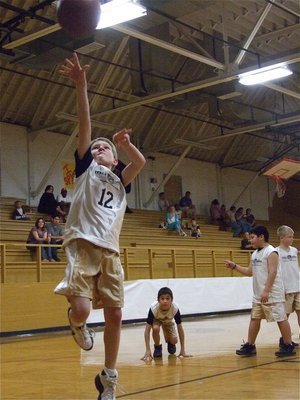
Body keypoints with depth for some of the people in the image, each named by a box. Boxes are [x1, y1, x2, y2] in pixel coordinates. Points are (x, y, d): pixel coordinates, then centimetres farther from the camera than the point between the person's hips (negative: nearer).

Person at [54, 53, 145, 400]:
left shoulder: (120, 181, 22)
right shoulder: (85, 168, 13)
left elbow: (141, 162, 4)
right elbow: (85, 127, 1)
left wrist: (125, 143, -8)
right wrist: (81, 86, -9)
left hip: (110, 252, 4)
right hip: (82, 245, -4)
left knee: (114, 314, 2)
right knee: (80, 310, -20)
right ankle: (77, 325, 19)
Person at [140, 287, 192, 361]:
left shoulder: (175, 308, -37)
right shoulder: (153, 308, -40)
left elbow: (180, 329, -27)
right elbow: (147, 330, -36)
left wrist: (183, 350, -25)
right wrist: (148, 351, -40)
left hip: (168, 321, 2)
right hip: (156, 320, -1)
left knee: (174, 341, -14)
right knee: (155, 328, -33)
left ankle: (170, 343, 23)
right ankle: (157, 347, -5)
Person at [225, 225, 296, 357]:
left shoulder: (271, 252, -13)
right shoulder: (255, 254, 14)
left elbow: (272, 272, -21)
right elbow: (250, 272, 21)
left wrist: (266, 291, -26)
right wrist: (234, 266, 12)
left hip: (272, 295, -9)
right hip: (258, 295, 9)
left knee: (280, 319, -3)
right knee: (254, 319, 11)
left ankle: (288, 346, 6)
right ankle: (250, 346, 18)